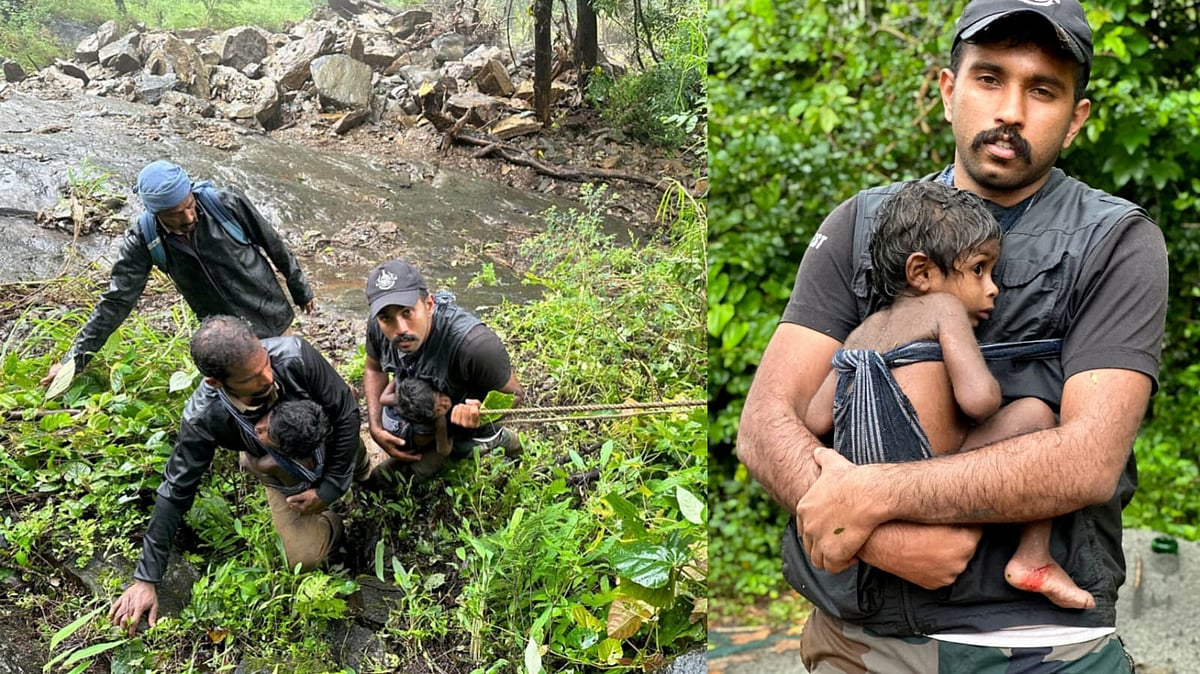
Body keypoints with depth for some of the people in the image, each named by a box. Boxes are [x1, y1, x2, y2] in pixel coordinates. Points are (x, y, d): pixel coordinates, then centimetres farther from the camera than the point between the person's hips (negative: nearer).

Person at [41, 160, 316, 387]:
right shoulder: (143, 240, -18)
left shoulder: (228, 204, -22)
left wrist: (301, 292, 6)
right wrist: (74, 358, -14)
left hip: (274, 319, 0)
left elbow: (274, 245, -6)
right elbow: (116, 301, -12)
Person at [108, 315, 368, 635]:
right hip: (286, 477, 0)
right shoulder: (203, 417, -35)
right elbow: (176, 491, -24)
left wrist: (330, 489, -18)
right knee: (303, 557, -10)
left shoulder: (294, 354, -38)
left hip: (332, 441, 1)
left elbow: (346, 412, -23)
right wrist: (146, 579, -21)